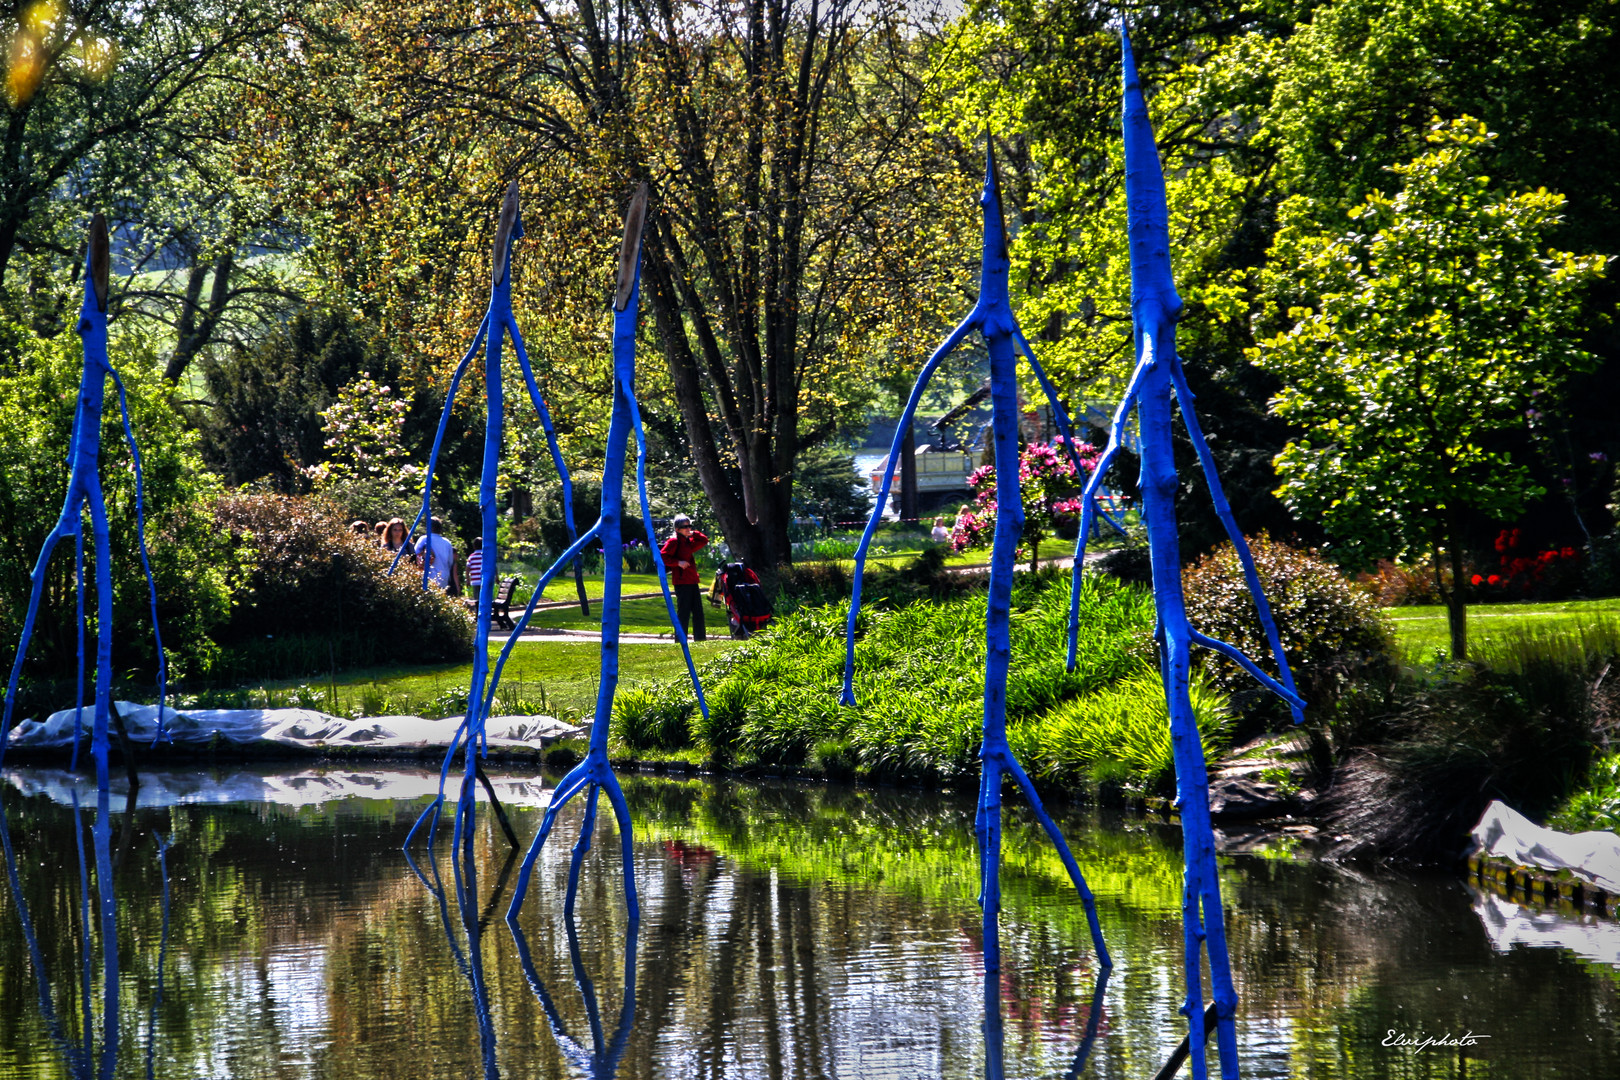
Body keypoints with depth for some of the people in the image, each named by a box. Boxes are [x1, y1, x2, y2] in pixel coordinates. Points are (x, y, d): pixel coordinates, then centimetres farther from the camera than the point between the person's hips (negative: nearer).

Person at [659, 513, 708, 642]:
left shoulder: (689, 541, 17)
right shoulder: (674, 541, -8)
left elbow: (704, 540, 26)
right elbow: (663, 556, -15)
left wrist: (693, 533, 12)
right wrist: (678, 562, -21)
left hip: (692, 582, 9)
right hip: (682, 582, -9)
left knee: (698, 612, 10)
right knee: (683, 612, -7)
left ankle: (700, 639, 15)